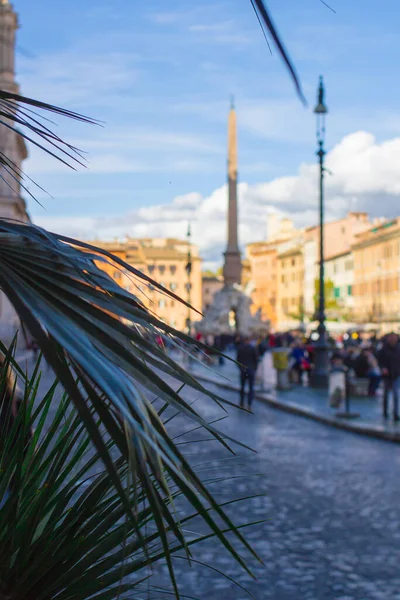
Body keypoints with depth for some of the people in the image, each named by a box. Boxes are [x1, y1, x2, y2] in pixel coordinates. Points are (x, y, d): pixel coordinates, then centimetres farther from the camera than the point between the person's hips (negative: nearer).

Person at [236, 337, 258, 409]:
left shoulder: (240, 348, -1)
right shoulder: (253, 348, -6)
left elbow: (237, 359, 3)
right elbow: (256, 359, -4)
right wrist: (255, 368, 8)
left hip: (243, 370, 2)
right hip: (251, 370, -2)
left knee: (242, 387, 17)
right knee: (251, 388, 4)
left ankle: (242, 403, 19)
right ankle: (249, 405, -3)